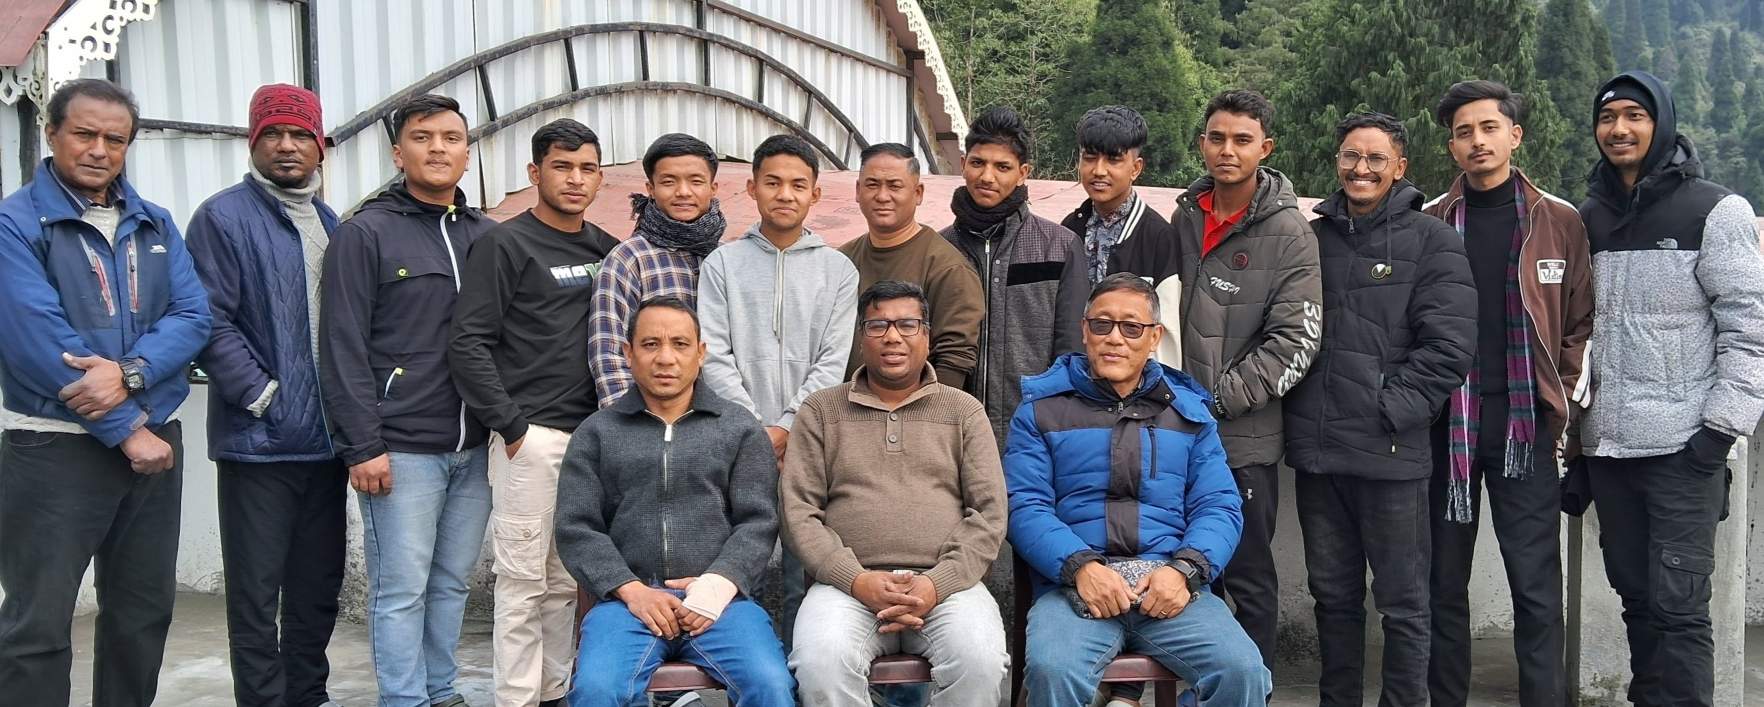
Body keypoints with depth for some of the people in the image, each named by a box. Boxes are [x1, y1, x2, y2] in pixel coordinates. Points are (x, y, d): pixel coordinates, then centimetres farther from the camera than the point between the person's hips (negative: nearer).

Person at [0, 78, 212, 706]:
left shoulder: (155, 224, 11)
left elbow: (192, 316, -1)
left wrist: (130, 372, -20)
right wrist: (127, 430, -16)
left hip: (156, 439, 5)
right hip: (55, 446, -5)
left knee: (145, 613, 14)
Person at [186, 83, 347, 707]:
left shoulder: (330, 224, 15)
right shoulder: (224, 217, -6)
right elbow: (211, 323, -13)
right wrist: (262, 395, -17)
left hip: (326, 438, 6)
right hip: (259, 440, -6)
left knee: (319, 585, 14)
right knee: (257, 591, 1)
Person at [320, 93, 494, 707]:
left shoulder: (486, 236, 13)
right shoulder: (366, 234, -3)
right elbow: (344, 350, -9)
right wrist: (363, 447, -14)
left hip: (474, 449, 5)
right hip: (401, 449, -5)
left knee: (453, 582, 12)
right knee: (401, 589, 1)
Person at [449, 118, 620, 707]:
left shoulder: (606, 249, 14)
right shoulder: (505, 244, -3)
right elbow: (469, 344, -8)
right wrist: (512, 426, -12)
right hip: (532, 437, -5)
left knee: (565, 581, 11)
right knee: (523, 580, -2)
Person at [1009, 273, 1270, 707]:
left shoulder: (1188, 411, 18)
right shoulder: (1042, 409, 11)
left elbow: (1220, 507, 10)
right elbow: (1025, 506, 0)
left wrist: (1183, 570, -10)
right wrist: (1081, 566, -17)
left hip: (1170, 589, 2)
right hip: (1073, 588, -2)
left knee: (1243, 670, -24)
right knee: (1051, 670, -33)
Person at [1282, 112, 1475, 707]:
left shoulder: (1432, 242, -1)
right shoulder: (1312, 238, 12)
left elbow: (1448, 346, -8)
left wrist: (1391, 411, -13)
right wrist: (1300, 414, 6)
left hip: (1391, 453, -4)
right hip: (1317, 452, 4)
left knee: (1403, 602, 4)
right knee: (1333, 594, 15)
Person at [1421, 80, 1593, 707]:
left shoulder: (1559, 221, 5)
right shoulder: (1428, 224, 6)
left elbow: (1580, 324, 6)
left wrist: (1567, 403, -1)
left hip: (1527, 420, -1)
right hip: (1444, 420, 1)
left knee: (1536, 583, 0)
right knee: (1444, 580, 7)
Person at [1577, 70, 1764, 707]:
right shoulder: (1587, 219, 12)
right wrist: (1575, 428, 11)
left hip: (1683, 448, -5)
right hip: (1607, 447, 5)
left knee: (1679, 607, -5)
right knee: (1636, 598, 12)